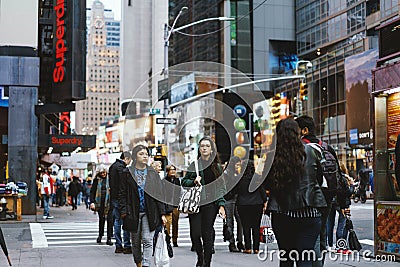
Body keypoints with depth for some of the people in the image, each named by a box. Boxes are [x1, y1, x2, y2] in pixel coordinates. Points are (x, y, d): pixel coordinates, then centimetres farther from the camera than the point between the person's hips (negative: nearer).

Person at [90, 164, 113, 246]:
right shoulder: (97, 180, 7)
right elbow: (92, 191, 5)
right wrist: (92, 202, -4)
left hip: (109, 202, -2)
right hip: (100, 202, 2)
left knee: (110, 220, -6)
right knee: (101, 219, 9)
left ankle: (109, 238, -2)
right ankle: (100, 235, 27)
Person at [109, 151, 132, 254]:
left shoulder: (112, 166, 17)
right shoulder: (120, 167, -14)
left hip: (113, 197, 10)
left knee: (117, 221, 11)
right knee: (126, 222, -5)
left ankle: (118, 246, 15)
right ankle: (127, 246, -4)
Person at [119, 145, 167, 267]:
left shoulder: (153, 173, 6)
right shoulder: (127, 173, 2)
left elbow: (159, 194, 5)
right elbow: (122, 194, 2)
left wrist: (162, 213, 0)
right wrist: (123, 211, -7)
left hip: (149, 213, 0)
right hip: (133, 213, 0)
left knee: (147, 240, -9)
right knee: (136, 242, 9)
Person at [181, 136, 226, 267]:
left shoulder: (217, 166, 8)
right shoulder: (194, 164, 6)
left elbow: (221, 187, 8)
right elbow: (184, 182, 11)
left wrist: (221, 205, -1)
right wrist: (194, 181, -9)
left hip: (211, 204, 0)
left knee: (207, 234, 1)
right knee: (195, 234, -5)